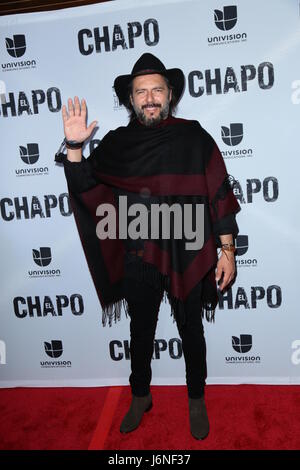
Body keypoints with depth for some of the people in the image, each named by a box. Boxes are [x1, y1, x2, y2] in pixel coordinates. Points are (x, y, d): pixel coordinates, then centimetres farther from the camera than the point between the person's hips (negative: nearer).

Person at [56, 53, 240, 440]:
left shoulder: (194, 138, -4)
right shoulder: (116, 143, 3)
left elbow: (220, 196, -4)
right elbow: (85, 188, 2)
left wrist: (227, 251, -7)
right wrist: (74, 147, -12)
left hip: (187, 257, -1)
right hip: (137, 259, 2)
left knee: (191, 332, 16)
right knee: (141, 331, 19)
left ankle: (196, 401, 41)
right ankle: (140, 397, 44)